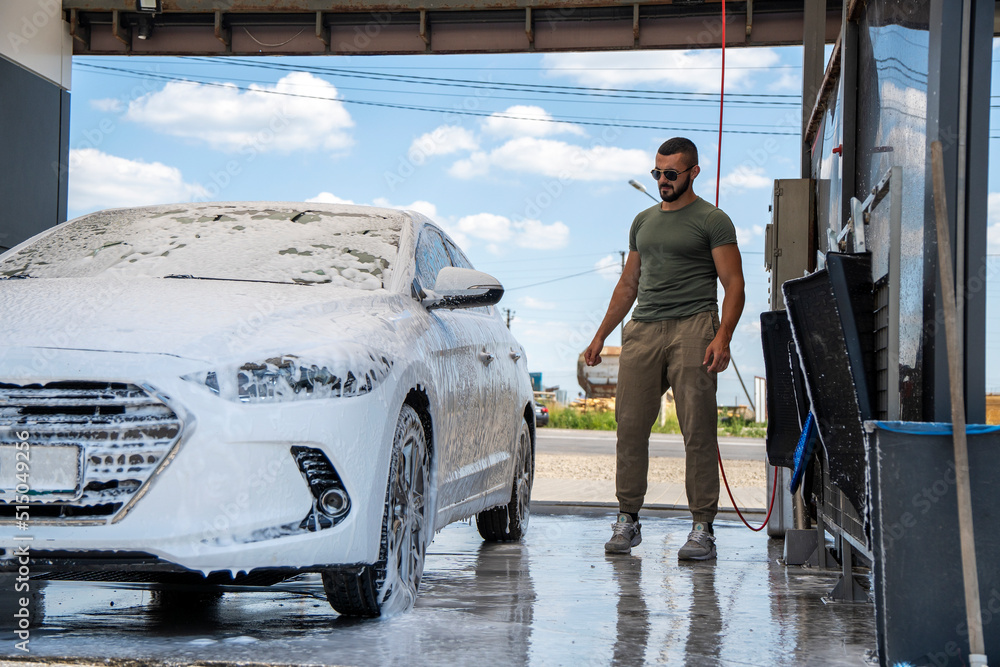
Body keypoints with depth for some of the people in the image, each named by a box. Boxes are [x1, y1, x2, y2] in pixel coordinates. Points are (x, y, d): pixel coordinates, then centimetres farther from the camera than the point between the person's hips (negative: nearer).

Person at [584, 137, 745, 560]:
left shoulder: (712, 220, 3)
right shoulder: (644, 222, 22)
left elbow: (733, 284, -3)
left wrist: (723, 337, -17)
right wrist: (601, 335, 20)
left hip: (693, 327, -5)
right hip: (643, 330, 5)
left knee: (698, 432, -8)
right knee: (630, 427, -1)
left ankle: (702, 528, -5)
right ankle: (628, 520, 8)